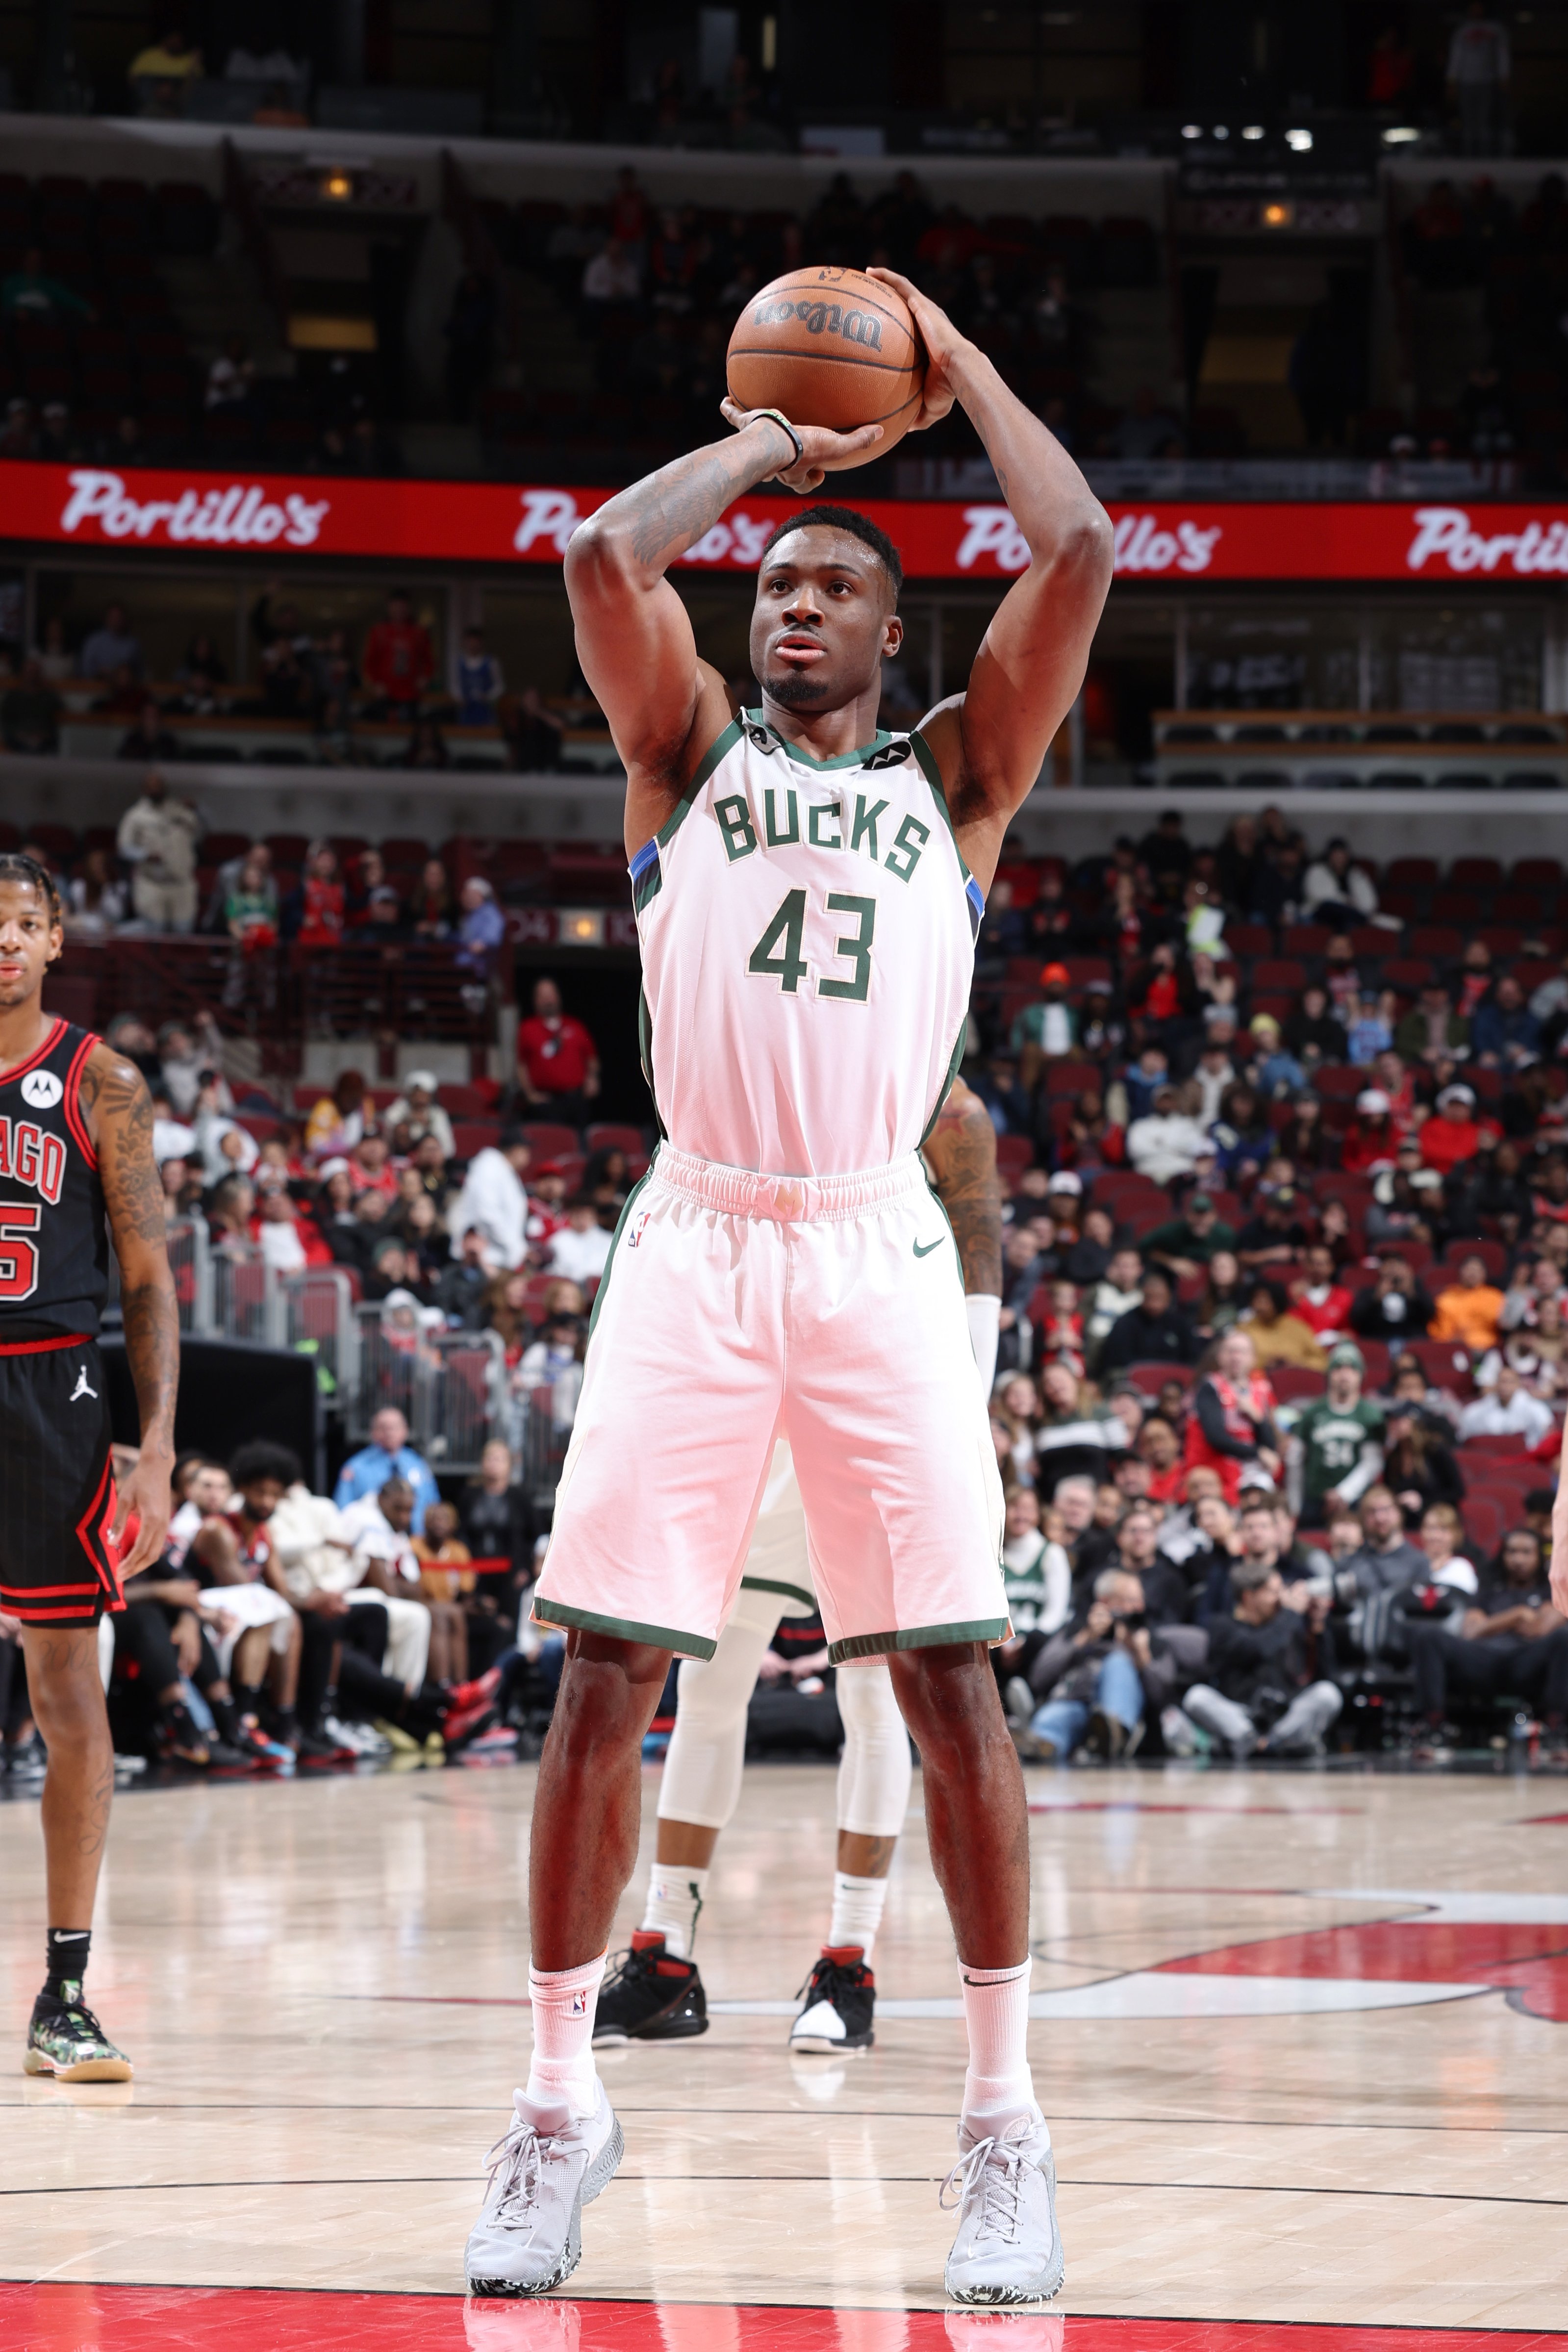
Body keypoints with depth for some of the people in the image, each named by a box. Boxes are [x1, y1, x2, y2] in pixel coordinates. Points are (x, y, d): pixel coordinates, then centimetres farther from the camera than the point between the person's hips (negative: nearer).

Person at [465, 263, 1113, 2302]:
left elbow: (1076, 550, 3)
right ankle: (561, 2108, 4)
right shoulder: (690, 753, 16)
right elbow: (603, 557, -2)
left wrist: (951, 358, 13)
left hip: (878, 1248, 0)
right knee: (607, 1671, -4)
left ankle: (1004, 2116, 0)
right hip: (696, 1236, 0)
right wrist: (755, 448, 12)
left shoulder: (954, 778, 15)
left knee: (950, 1671, -6)